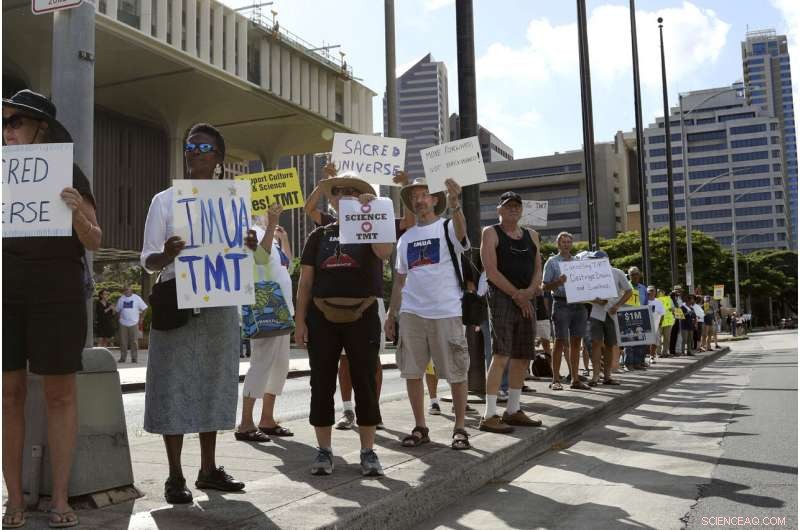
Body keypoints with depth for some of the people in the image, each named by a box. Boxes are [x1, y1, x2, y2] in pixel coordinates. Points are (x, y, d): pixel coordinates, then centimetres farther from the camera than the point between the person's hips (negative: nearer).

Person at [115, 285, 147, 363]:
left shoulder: (137, 298, 1)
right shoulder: (121, 299, 10)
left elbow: (144, 308, 4)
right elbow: (117, 310, 19)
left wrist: (140, 319, 1)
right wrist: (120, 317, 7)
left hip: (134, 323, -2)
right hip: (123, 323, 3)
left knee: (134, 341, -2)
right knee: (123, 342, 4)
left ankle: (134, 358, 3)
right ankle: (123, 357, 12)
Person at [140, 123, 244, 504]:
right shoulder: (165, 200, 2)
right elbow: (148, 261, -1)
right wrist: (167, 255, -25)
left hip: (219, 304, 3)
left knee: (213, 383, 7)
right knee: (175, 385, -4)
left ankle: (209, 469, 18)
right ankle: (175, 476, 4)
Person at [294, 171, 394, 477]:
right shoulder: (319, 236, 12)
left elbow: (385, 252, -18)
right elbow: (305, 281, 9)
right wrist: (300, 321, 1)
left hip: (363, 316, -2)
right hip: (322, 317, 2)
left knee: (365, 385, 2)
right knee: (322, 385, 4)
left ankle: (368, 452, 12)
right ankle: (324, 451, 15)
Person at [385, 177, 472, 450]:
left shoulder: (447, 228, 0)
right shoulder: (405, 238, 15)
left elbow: (461, 231, -26)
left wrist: (454, 203, -45)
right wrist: (391, 314, 13)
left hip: (446, 312, -4)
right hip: (411, 312, 5)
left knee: (456, 372, 1)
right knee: (412, 372, 5)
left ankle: (460, 429, 12)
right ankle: (420, 428, 17)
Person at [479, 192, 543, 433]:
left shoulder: (531, 235, 19)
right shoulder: (491, 233, 0)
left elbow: (538, 269, 13)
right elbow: (491, 271, -10)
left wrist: (530, 291, -7)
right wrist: (517, 294, -11)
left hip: (527, 301, 7)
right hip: (501, 298, -7)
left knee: (523, 357, 8)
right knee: (501, 356, -14)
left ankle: (513, 411, 19)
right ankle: (489, 416, -12)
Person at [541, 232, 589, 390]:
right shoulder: (552, 261, 4)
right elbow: (544, 286, -1)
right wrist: (558, 282, -18)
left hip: (578, 304, 5)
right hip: (561, 304, -5)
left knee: (576, 341, 5)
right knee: (560, 341, -5)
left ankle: (575, 379, 10)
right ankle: (556, 380, -2)